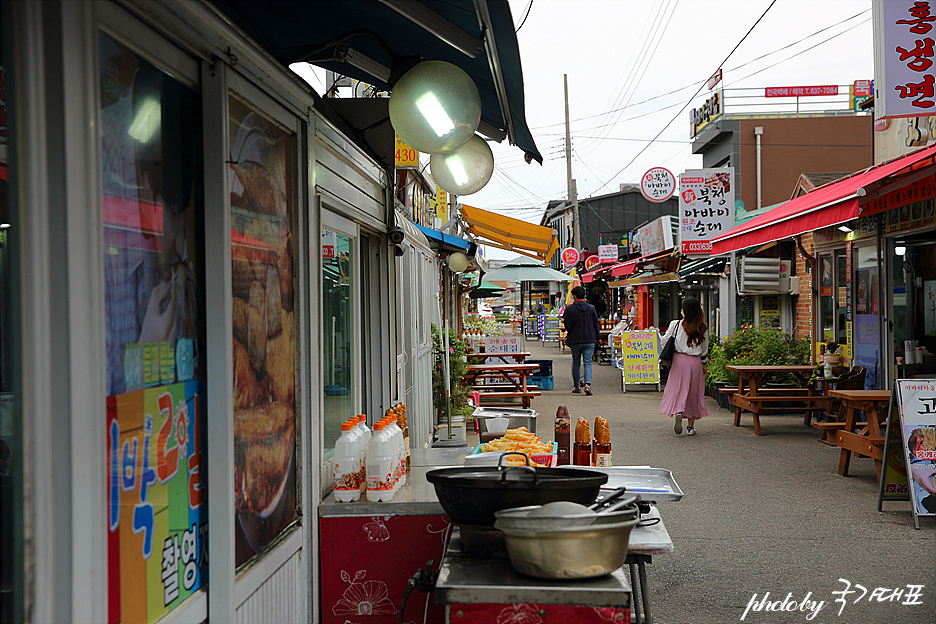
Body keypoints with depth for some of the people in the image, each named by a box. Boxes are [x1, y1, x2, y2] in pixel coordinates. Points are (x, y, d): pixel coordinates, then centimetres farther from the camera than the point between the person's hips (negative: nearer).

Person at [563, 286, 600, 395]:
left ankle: (577, 386, 19)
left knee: (576, 363, 12)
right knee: (588, 363, 1)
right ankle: (587, 384, -19)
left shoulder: (569, 309, -8)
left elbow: (568, 326, -8)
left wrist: (564, 321, 14)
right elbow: (596, 324, 6)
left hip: (575, 341, -1)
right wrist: (596, 338, 18)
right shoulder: (591, 308, 1)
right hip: (589, 341, 1)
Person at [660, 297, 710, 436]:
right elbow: (705, 349, 9)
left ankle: (678, 412, -24)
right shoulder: (703, 328, 1)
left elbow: (664, 341, 0)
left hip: (679, 360, -2)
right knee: (693, 392, 9)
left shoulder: (676, 325, -6)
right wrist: (703, 364, 21)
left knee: (677, 389, 4)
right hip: (696, 362, 2)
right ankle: (691, 426, 10)